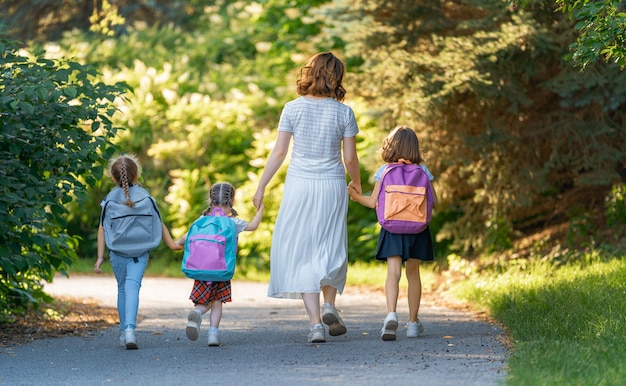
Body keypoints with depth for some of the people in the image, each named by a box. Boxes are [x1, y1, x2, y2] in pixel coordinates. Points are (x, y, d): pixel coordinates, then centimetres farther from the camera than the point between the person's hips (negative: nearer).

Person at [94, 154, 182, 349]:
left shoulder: (110, 198, 1)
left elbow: (102, 228, -2)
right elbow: (158, 222, 3)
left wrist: (100, 256, -1)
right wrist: (170, 243, 9)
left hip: (117, 252, 1)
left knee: (122, 289, 16)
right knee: (132, 286, -10)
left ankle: (124, 331, 23)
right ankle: (130, 328, -31)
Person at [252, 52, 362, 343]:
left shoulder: (293, 108, -3)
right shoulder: (343, 112, -2)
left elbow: (278, 152, -4)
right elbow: (350, 158, 0)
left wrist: (261, 188, 4)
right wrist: (356, 184, 20)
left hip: (300, 185, -1)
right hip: (332, 187, 1)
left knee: (301, 253, 3)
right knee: (330, 248, 19)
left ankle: (315, 323, -4)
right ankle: (329, 305, 1)